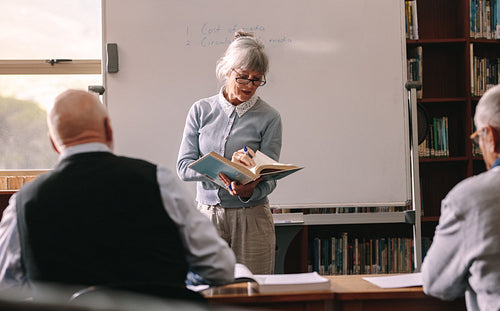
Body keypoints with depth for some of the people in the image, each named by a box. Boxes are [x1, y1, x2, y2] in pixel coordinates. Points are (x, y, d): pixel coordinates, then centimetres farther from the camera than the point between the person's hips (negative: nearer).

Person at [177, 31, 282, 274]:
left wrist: (249, 192, -28)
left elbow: (268, 178, -6)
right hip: (207, 215, 1)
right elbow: (184, 166, -3)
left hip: (251, 218, -1)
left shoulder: (269, 117, -2)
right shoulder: (201, 110, 4)